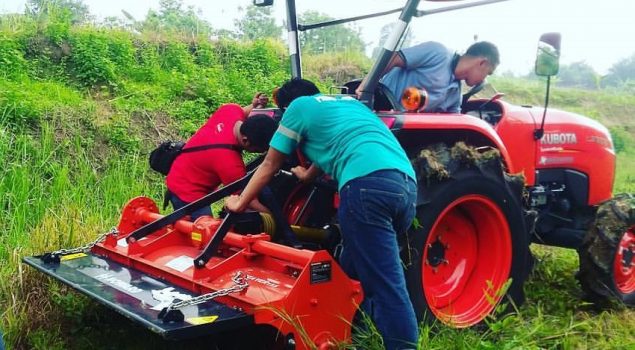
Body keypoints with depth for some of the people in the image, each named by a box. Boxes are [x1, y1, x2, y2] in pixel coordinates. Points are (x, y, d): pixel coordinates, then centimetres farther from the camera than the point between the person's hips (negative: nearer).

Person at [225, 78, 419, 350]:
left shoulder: (298, 107, 18)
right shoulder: (348, 102, 36)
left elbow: (270, 166, 23)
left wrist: (239, 203, 35)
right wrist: (308, 175, 68)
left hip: (368, 185, -8)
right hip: (406, 183, 8)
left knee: (385, 283, -7)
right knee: (358, 269, 18)